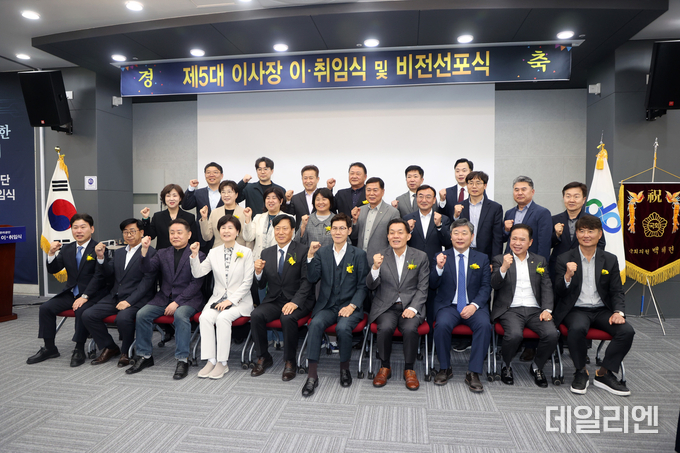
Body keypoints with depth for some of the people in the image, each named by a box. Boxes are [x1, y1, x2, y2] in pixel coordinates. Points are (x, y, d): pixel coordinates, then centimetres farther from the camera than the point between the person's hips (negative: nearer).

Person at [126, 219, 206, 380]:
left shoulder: (197, 256, 0)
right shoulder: (162, 253, 16)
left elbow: (196, 283, -8)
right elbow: (147, 269, 1)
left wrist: (177, 302, -17)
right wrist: (145, 250, -14)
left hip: (188, 299, -5)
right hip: (164, 298, 5)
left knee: (180, 314, -33)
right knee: (142, 314, -17)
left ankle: (183, 360, -24)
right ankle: (145, 356, 0)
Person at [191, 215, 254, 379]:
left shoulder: (246, 252, -1)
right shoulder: (214, 252, 11)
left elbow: (247, 282, -6)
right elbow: (198, 273, 3)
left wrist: (231, 300, -14)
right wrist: (195, 255, -12)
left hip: (239, 301, -3)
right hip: (217, 298, 4)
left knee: (223, 318, -30)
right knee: (205, 317, -25)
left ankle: (222, 363, -18)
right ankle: (210, 361, -17)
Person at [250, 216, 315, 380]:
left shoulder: (303, 251, -4)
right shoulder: (266, 253, 11)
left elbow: (307, 281, -11)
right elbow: (262, 285, 11)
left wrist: (295, 302, -25)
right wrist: (258, 272, -11)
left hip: (298, 301, -4)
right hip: (273, 300, 4)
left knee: (288, 318, -33)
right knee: (256, 316, -23)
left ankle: (290, 362, -9)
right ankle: (263, 358, -1)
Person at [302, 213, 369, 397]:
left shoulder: (359, 254, 4)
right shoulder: (321, 252, 10)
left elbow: (363, 286, 1)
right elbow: (312, 279, 0)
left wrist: (352, 306, -13)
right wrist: (311, 256, -12)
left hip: (350, 306, -2)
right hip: (327, 305, 2)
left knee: (343, 327, -31)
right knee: (315, 324, -28)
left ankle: (345, 369, -4)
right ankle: (312, 375, -20)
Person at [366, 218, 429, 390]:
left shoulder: (420, 257, 5)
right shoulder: (380, 257, 5)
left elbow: (423, 288, 3)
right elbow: (371, 286, -1)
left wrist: (413, 308, -13)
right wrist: (375, 267, -20)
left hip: (411, 306, 0)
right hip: (386, 306, 0)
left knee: (410, 328, -29)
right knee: (385, 327, -29)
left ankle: (409, 369, -4)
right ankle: (385, 367, -3)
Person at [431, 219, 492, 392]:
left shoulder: (482, 259, 10)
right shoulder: (442, 257, 6)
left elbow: (486, 287, 3)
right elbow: (433, 285, -1)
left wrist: (474, 305, -14)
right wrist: (439, 267, -20)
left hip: (474, 306, 1)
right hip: (448, 306, -1)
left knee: (485, 325, -29)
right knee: (442, 324, -31)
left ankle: (473, 373, -16)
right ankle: (445, 368, -7)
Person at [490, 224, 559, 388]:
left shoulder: (540, 261, 18)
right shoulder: (500, 260, 8)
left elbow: (546, 287, 11)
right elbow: (494, 285, -5)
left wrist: (547, 309, -5)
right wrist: (504, 268, -23)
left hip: (535, 310, 3)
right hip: (510, 309, -3)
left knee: (552, 334, -24)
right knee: (515, 334, -32)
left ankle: (536, 367, 6)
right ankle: (506, 366, 0)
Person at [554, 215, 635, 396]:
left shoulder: (610, 260, 10)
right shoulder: (564, 259, 1)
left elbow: (617, 292, 10)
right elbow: (559, 293, -5)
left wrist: (618, 312, -10)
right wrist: (568, 276, -25)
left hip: (602, 310, 4)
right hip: (576, 310, -3)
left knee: (627, 331, -23)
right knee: (577, 328, -34)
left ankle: (604, 373, -3)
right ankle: (580, 372, -8)